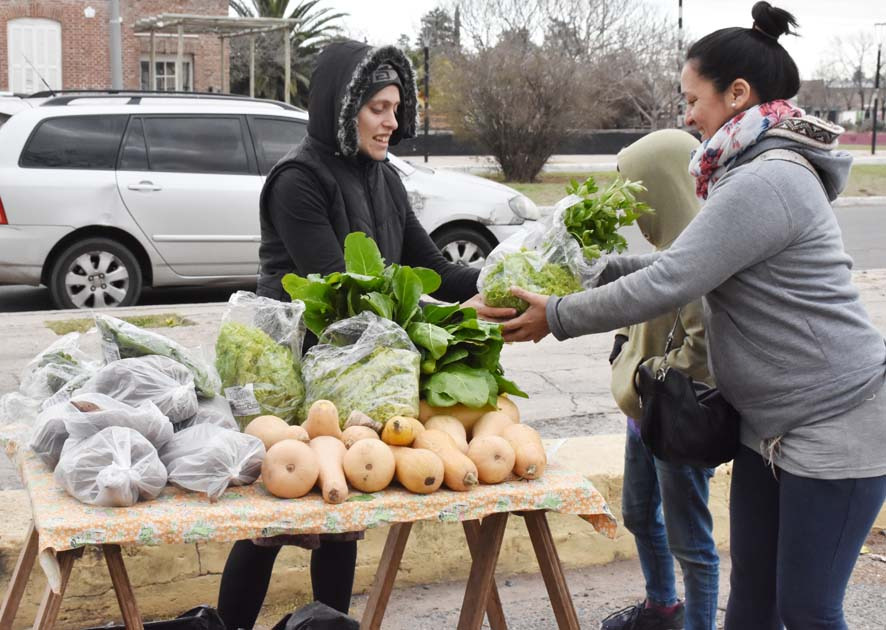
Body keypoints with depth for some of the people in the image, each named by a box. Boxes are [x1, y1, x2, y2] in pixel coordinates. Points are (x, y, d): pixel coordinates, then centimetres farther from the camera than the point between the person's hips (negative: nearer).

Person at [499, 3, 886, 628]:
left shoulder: (765, 183, -22)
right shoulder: (757, 172, 11)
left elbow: (667, 285, -24)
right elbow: (687, 266, 15)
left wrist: (559, 316, -14)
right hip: (772, 423, 10)